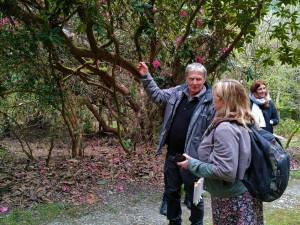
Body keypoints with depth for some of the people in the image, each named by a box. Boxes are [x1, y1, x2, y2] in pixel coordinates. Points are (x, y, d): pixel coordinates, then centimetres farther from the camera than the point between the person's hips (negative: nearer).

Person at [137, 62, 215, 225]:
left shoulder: (210, 101, -15)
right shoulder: (177, 92, 2)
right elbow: (157, 95, 17)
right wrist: (145, 76, 7)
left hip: (193, 157, -5)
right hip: (172, 154, 6)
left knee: (194, 196, 11)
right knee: (171, 191, 20)